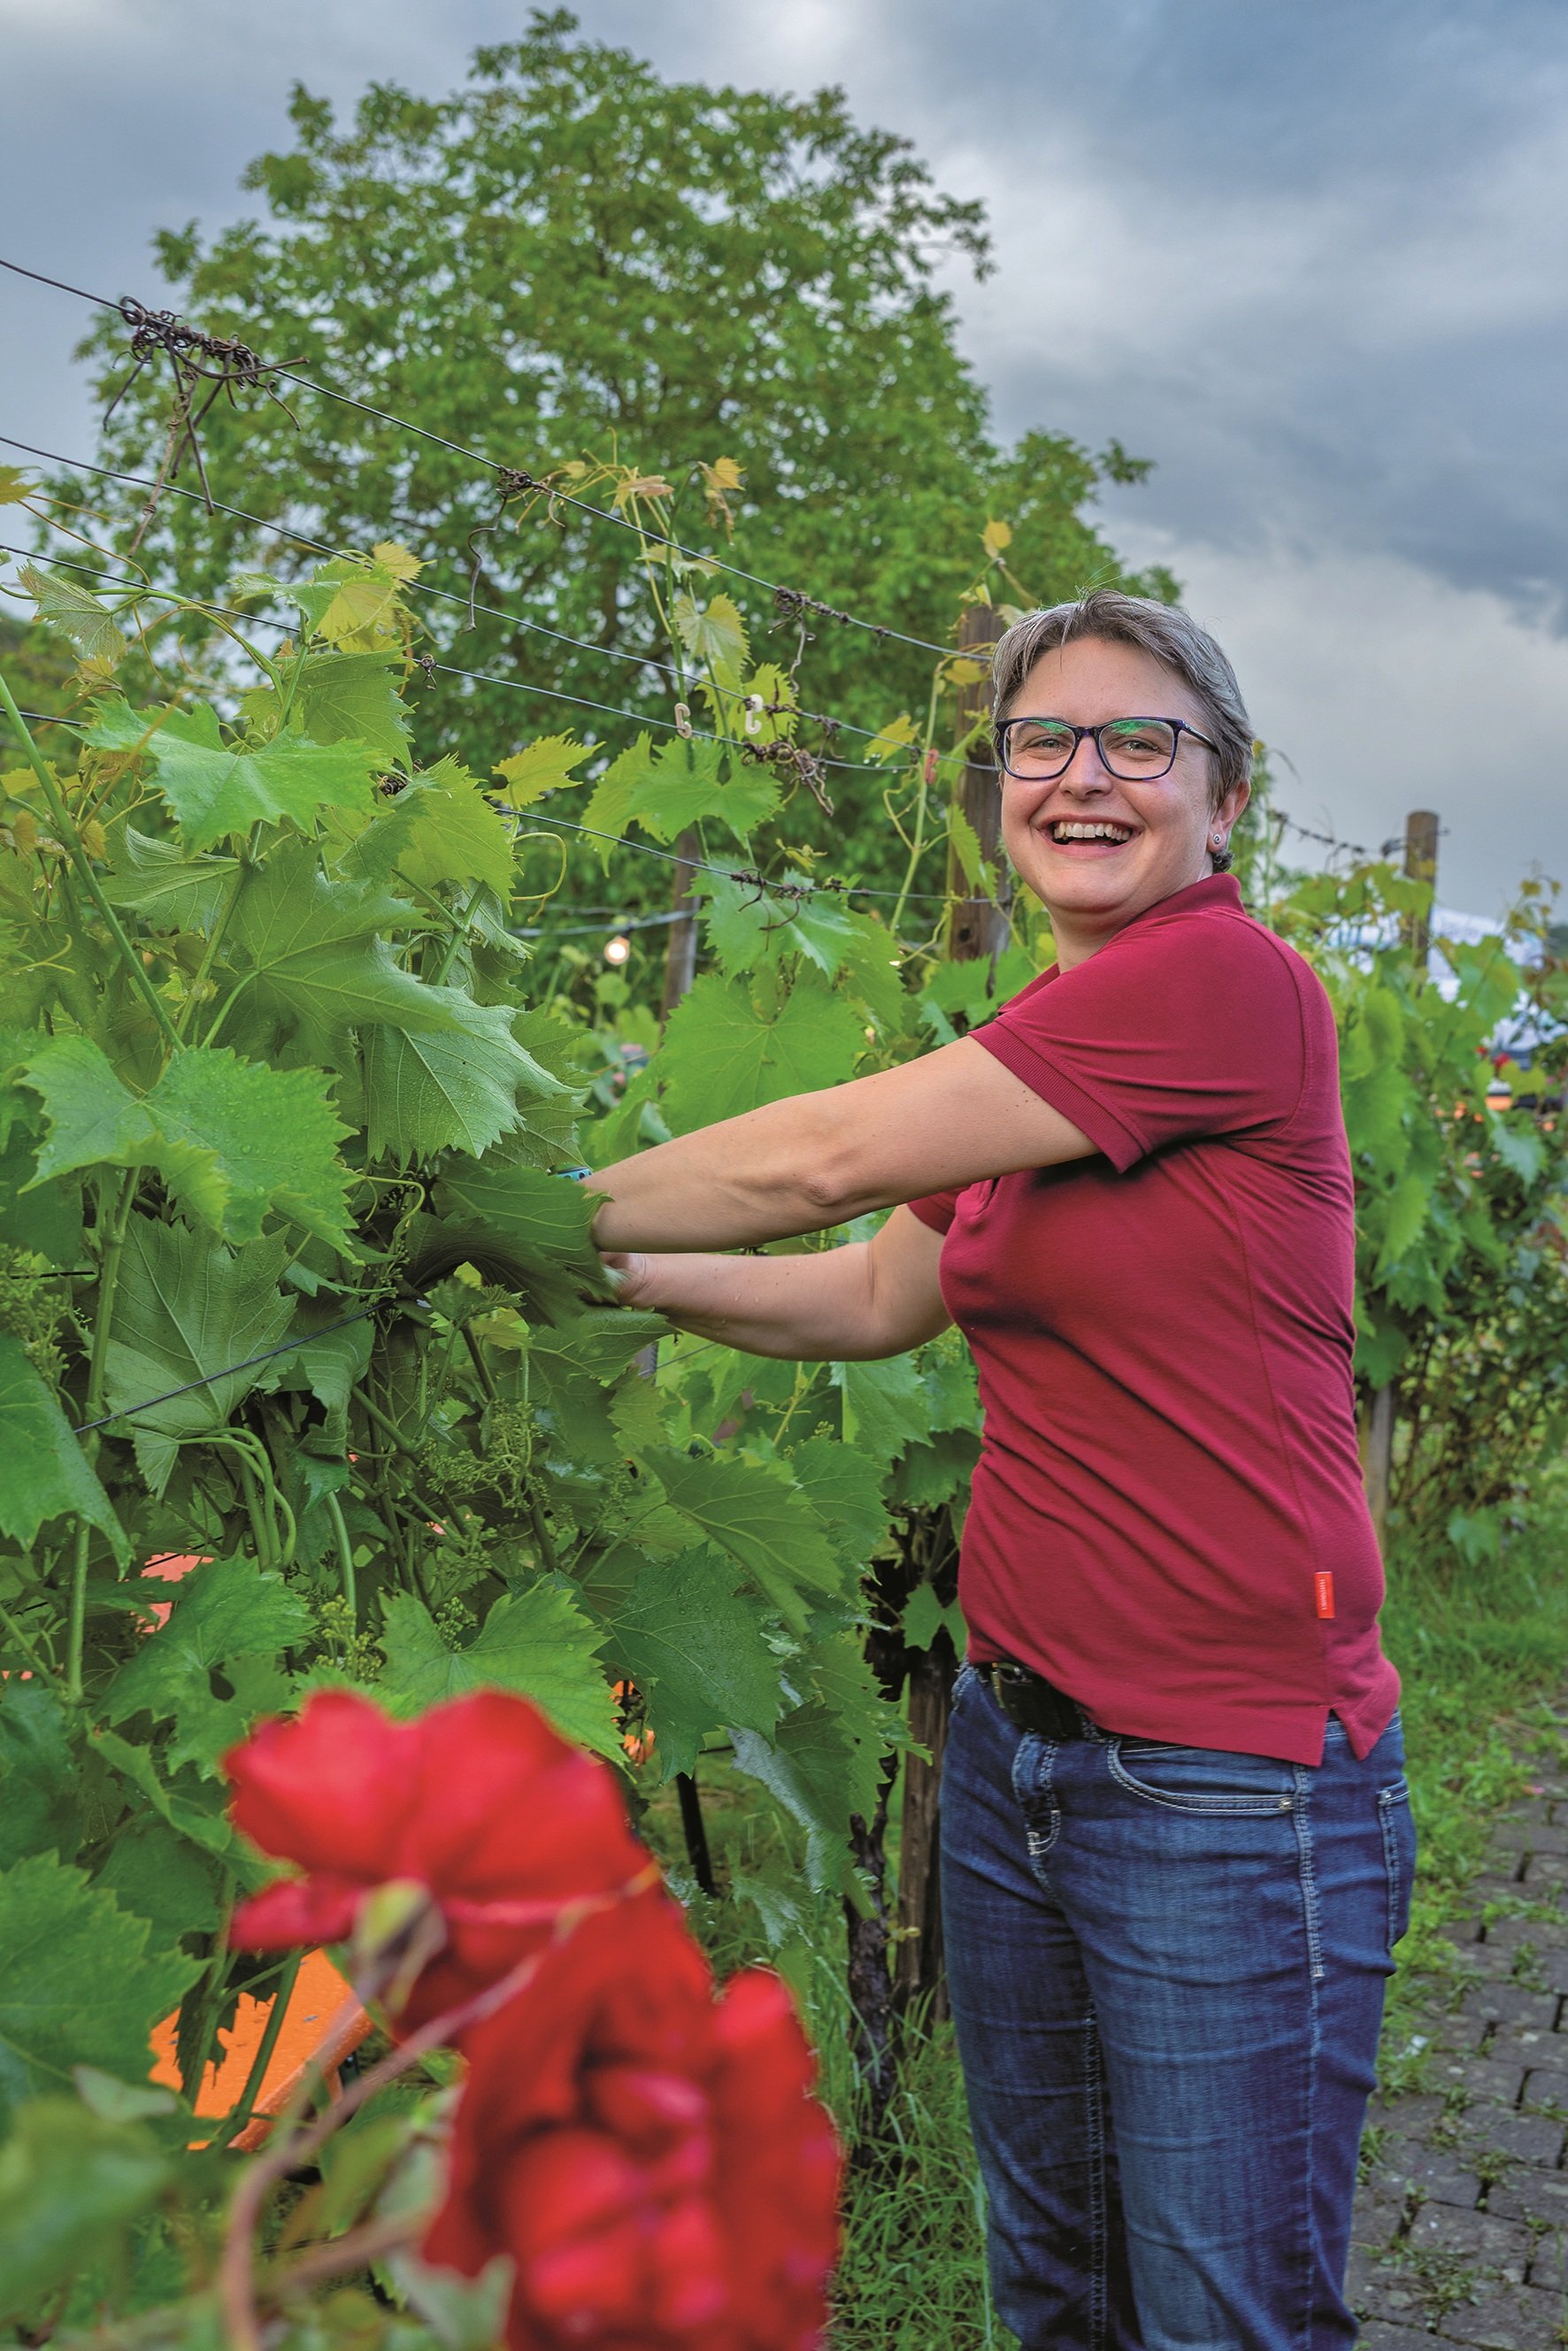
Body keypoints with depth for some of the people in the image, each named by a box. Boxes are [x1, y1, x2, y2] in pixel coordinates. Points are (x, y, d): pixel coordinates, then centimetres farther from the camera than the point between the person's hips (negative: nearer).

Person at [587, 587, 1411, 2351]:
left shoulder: (1232, 980, -17)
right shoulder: (1039, 1049, 10)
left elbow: (826, 1158, -17)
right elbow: (879, 1295, 19)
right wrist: (615, 1272, 10)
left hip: (1230, 1790, -8)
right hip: (1014, 1743, 8)